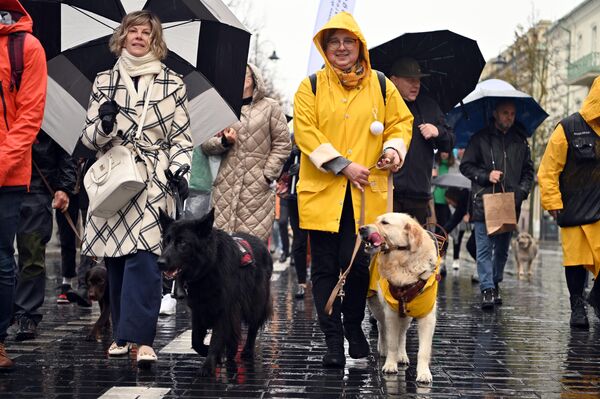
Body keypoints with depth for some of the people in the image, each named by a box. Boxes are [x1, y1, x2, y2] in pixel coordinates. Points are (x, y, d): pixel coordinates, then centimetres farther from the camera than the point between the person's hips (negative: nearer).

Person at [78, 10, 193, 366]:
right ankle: (123, 333, 17)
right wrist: (105, 124, -10)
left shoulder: (172, 83, 8)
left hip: (154, 182, -2)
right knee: (115, 259, 5)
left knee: (143, 257, -16)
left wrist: (180, 171, -7)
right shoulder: (104, 81, 12)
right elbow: (90, 138, 12)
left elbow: (181, 138, 9)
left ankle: (141, 338, -18)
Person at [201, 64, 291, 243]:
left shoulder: (270, 107, 10)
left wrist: (267, 175, -4)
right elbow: (205, 144, 15)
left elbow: (282, 144, 6)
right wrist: (223, 142, -6)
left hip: (258, 188, -2)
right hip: (225, 187, 2)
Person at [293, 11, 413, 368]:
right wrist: (342, 165, -13)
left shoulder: (380, 85, 10)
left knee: (358, 263, -4)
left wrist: (394, 149, -7)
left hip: (366, 192, 0)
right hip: (323, 191, 0)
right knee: (325, 267, 3)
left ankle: (354, 326, 21)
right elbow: (305, 130, -5)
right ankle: (333, 340, 11)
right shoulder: (311, 87, 4)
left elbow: (401, 121, 15)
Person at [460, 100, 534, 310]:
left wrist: (521, 192, 1)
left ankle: (495, 283, 23)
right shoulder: (480, 138, 3)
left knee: (502, 248, 10)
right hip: (484, 203, -3)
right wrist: (486, 176, -10)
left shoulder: (520, 141, 13)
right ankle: (487, 289, -9)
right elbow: (465, 166, 4)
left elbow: (528, 171, 16)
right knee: (484, 248, -7)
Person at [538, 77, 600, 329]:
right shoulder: (569, 129, -4)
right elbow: (548, 169, -5)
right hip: (576, 210, -3)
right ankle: (577, 306, 17)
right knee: (577, 257, 3)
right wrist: (552, 202, -10)